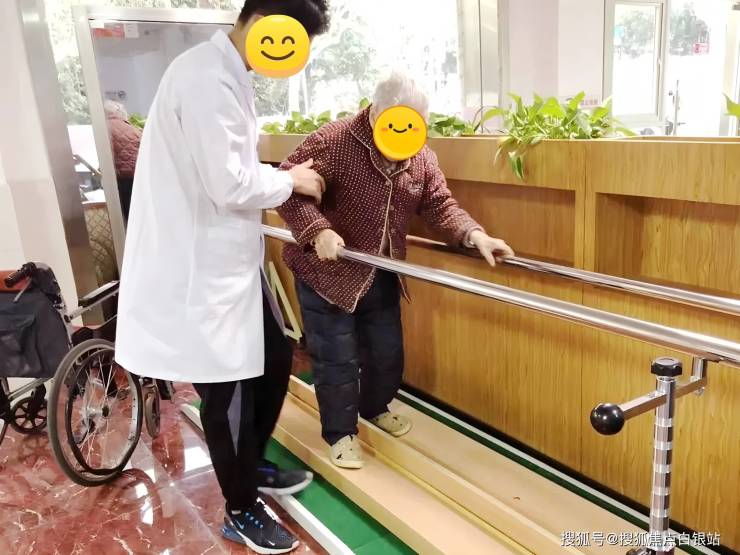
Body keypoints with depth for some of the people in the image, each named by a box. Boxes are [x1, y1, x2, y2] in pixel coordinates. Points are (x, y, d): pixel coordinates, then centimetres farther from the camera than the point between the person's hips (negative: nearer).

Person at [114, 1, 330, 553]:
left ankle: (252, 466, 42)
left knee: (275, 359, 19)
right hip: (202, 269, -10)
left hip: (230, 258, 10)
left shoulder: (227, 74, 11)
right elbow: (229, 186, -25)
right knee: (228, 390, 5)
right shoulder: (206, 79, -22)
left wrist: (280, 175, 6)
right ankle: (241, 511, 28)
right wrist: (289, 180, -9)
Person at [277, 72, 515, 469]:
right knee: (337, 358, 3)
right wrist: (317, 231, -36)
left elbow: (440, 206, -4)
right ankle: (340, 433, 24)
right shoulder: (333, 141, -20)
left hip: (381, 273, 6)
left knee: (387, 352, 18)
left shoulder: (421, 156, -1)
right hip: (326, 272, -6)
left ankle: (375, 408, 46)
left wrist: (474, 235, -22)